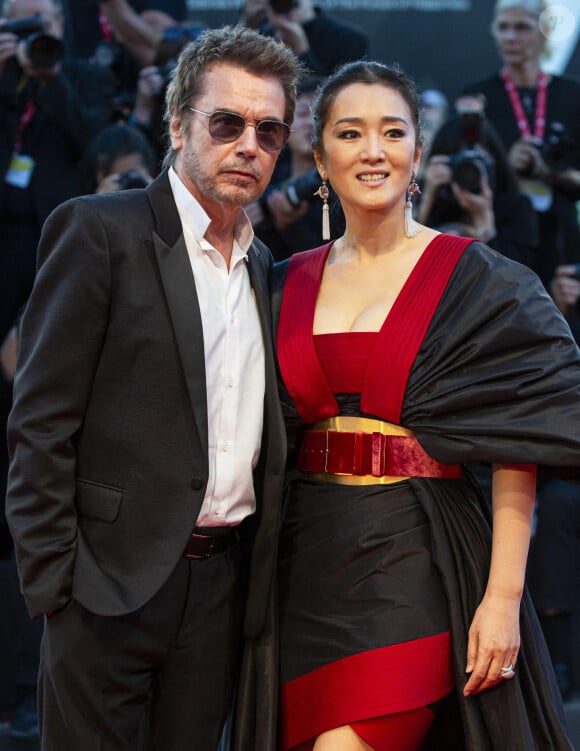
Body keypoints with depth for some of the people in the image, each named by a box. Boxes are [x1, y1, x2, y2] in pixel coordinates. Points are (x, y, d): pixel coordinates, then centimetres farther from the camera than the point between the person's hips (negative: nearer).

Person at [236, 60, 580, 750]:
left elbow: (516, 452, -7)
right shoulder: (289, 286, 10)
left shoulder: (476, 280, -3)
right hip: (309, 563, 5)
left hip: (415, 564, -4)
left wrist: (503, 598, -15)